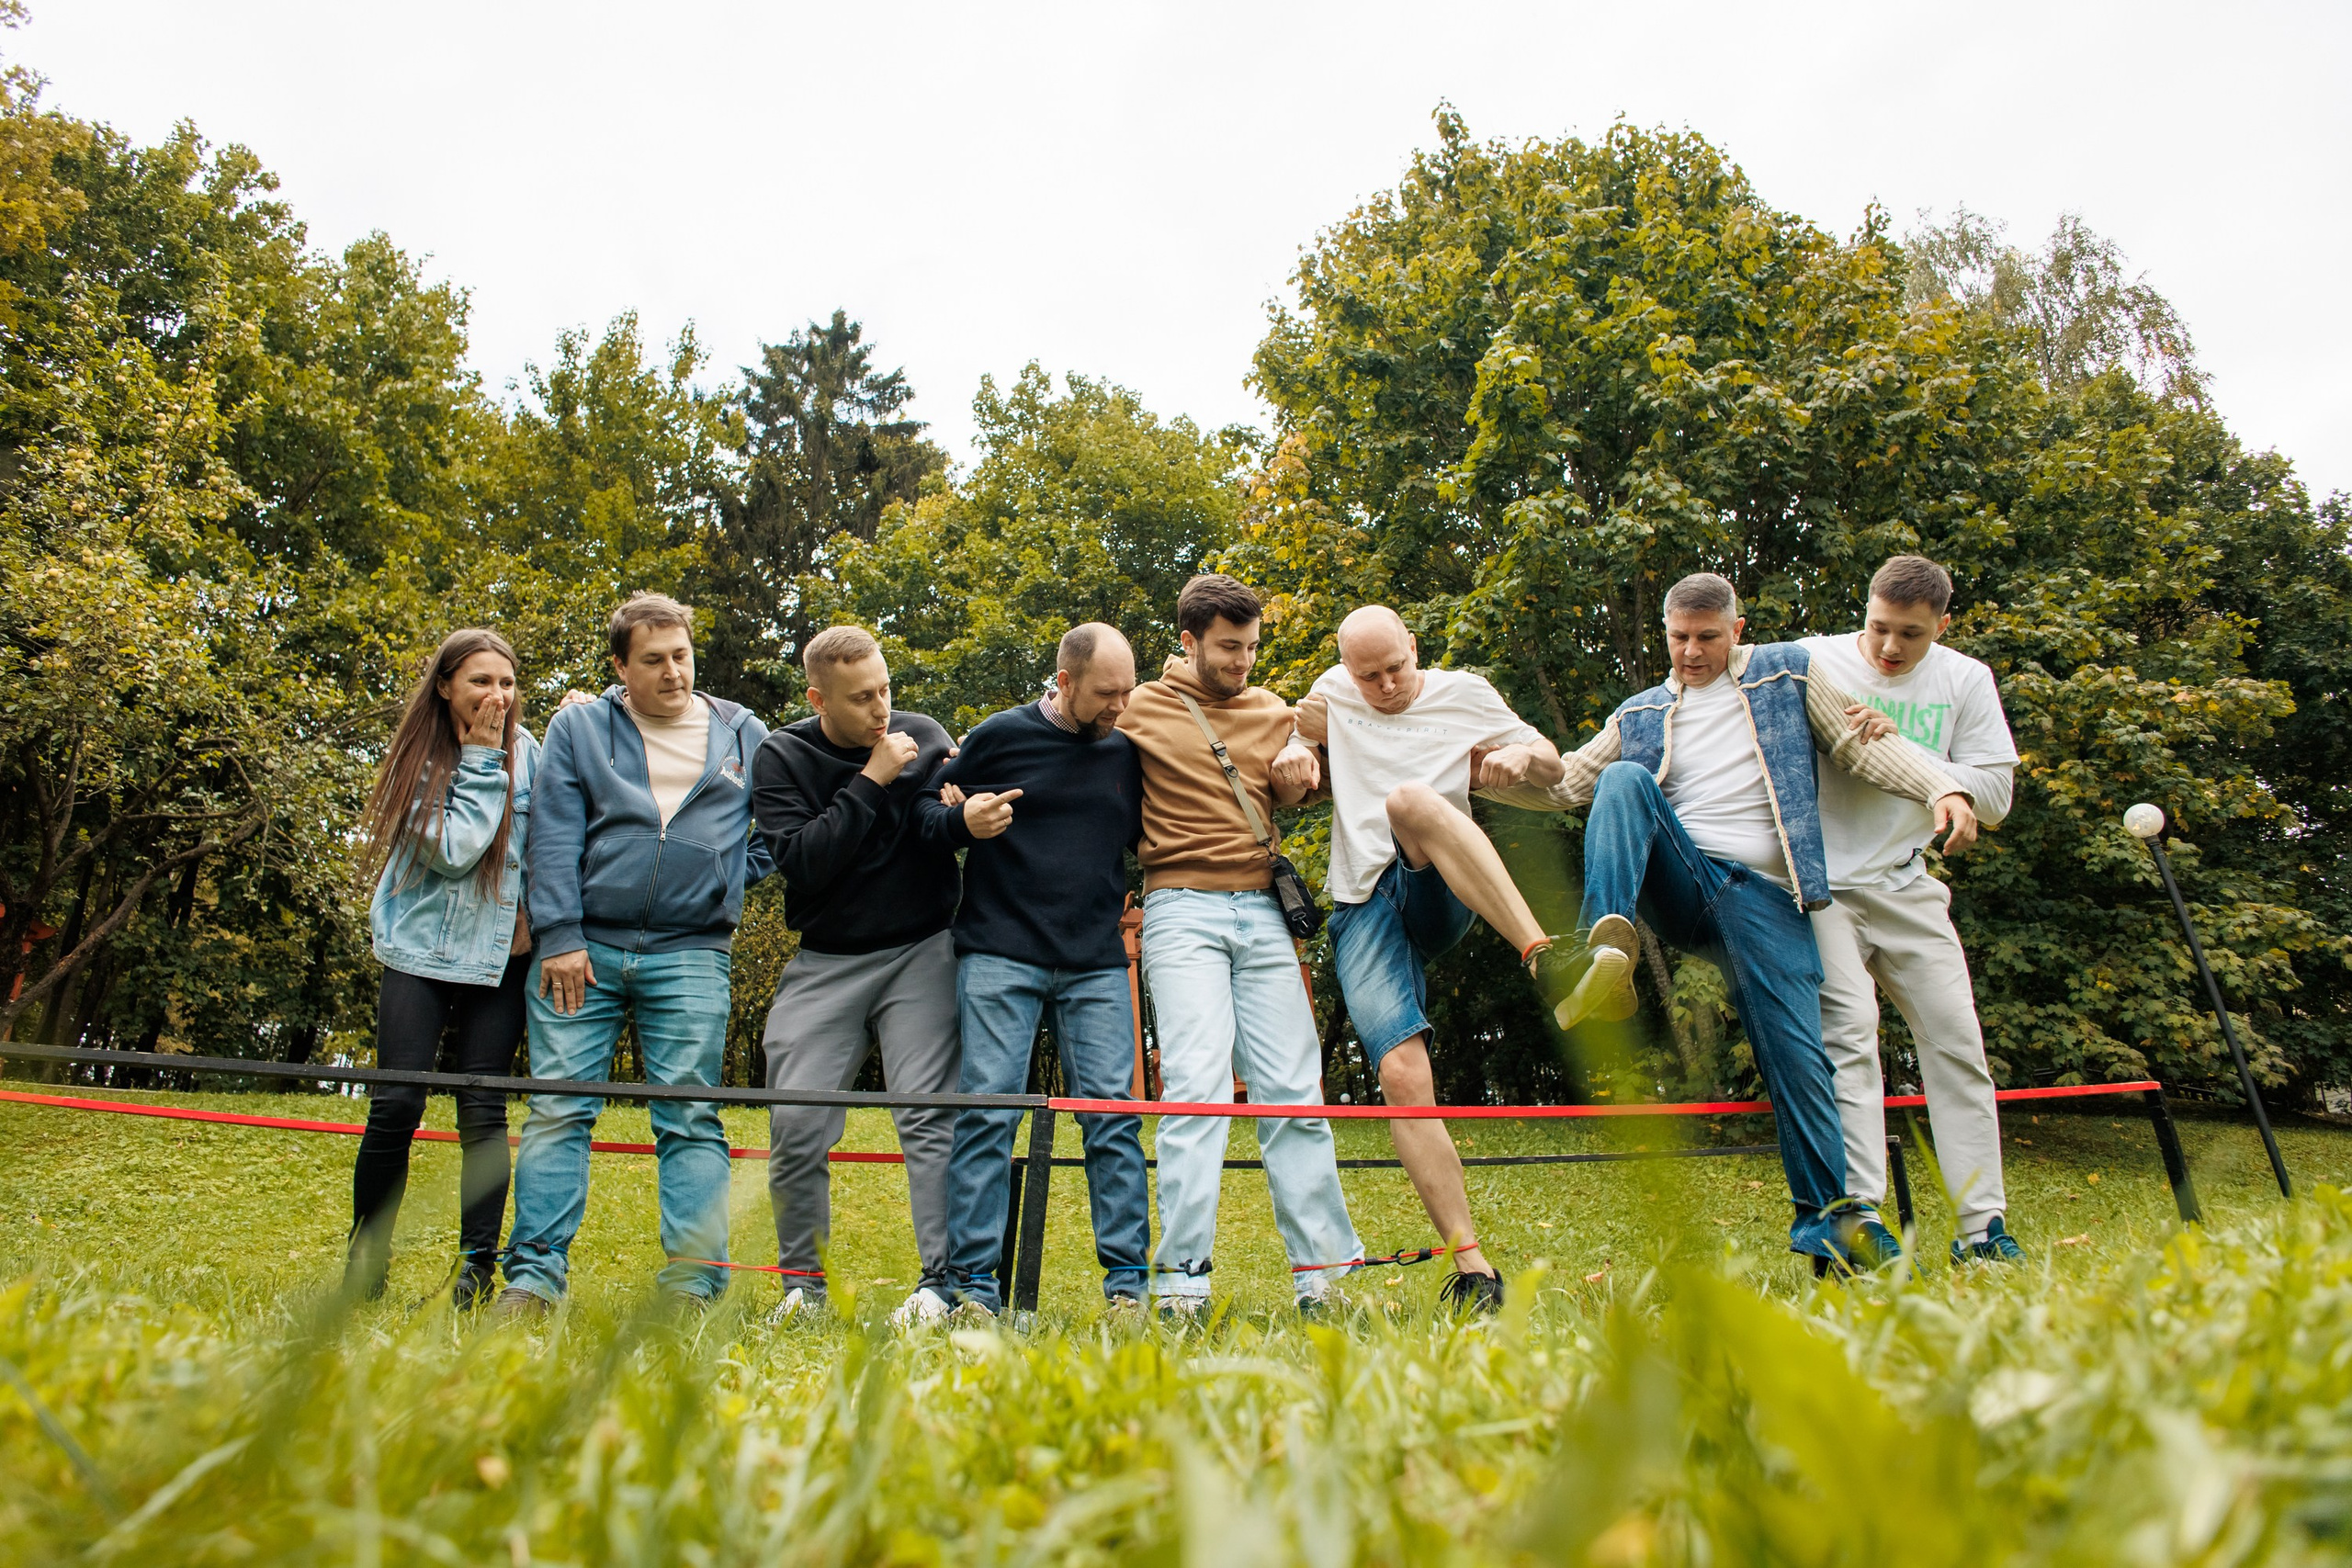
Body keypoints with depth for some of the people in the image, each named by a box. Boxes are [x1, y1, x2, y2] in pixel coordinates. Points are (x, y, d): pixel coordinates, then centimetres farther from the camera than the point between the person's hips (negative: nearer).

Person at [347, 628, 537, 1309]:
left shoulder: (528, 754, 3)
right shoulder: (419, 759, -3)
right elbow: (452, 850, -16)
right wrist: (481, 760, -13)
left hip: (499, 954, 1)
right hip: (421, 948, -1)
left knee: (484, 1108, 0)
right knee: (396, 1104, -4)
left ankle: (478, 1265, 6)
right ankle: (365, 1259, 13)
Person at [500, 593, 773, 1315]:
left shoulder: (746, 735, 12)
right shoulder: (578, 728, 9)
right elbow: (554, 838, 2)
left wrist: (731, 874, 5)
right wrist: (558, 935, -7)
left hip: (690, 954, 0)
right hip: (582, 949, 0)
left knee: (691, 1120, -2)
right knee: (557, 1110, -1)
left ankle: (693, 1286, 1)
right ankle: (533, 1278, 5)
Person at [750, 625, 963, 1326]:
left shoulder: (925, 737, 2)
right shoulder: (781, 757, -2)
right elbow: (800, 862, -14)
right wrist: (871, 782, -18)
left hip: (922, 951, 0)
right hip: (825, 962, 1)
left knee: (930, 1116, -9)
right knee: (795, 1124, -2)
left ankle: (940, 1283, -5)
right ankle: (803, 1282, 16)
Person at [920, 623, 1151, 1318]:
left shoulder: (1126, 751, 11)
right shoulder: (1001, 736, 1)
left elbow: (1145, 838, 26)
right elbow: (928, 809, 6)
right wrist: (962, 821, -14)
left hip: (1097, 962, 3)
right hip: (1001, 955, -3)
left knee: (1113, 1111, -1)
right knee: (988, 1108, -5)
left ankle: (1127, 1275, 8)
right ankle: (972, 1281, 4)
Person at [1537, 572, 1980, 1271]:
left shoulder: (1787, 672, 13)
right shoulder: (1640, 715, 19)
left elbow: (1865, 743, 9)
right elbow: (1565, 782, 15)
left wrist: (1942, 789, -6)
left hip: (1761, 893, -1)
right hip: (1678, 879, 2)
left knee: (1797, 1053, -11)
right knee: (1625, 779, -24)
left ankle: (1828, 1217, 2)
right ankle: (1609, 946, -42)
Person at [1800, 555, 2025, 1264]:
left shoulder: (1965, 681, 6)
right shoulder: (1813, 661, -2)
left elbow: (1994, 791, 0)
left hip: (1906, 887, 4)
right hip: (1820, 885, -4)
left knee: (1956, 1039, 2)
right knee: (1847, 1033, -16)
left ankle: (1984, 1225, 11)